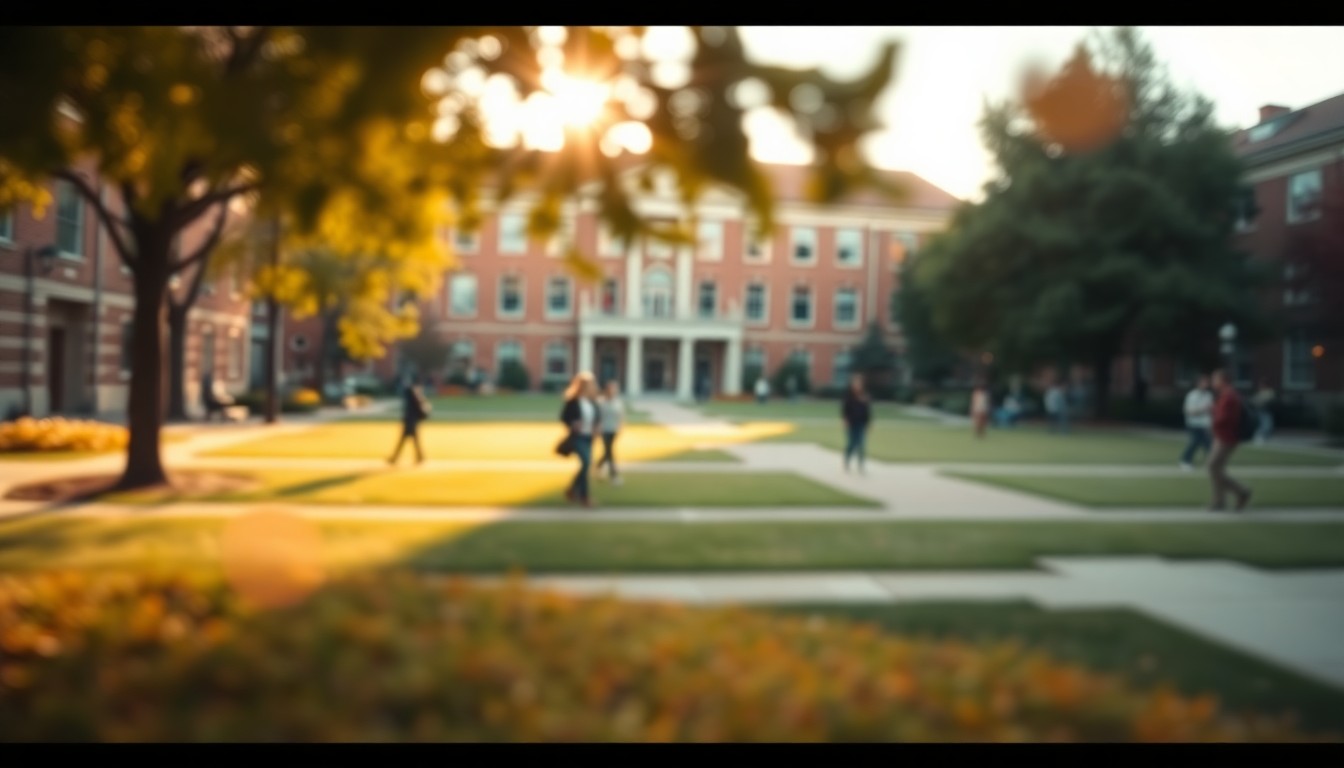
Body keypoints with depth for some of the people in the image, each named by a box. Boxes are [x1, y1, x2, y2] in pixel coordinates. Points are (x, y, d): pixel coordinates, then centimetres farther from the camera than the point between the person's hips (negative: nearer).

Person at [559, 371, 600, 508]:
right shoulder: (572, 401, -11)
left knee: (586, 464, 10)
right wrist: (573, 425, -20)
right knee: (586, 462, -18)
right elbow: (564, 417, -7)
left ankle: (572, 491, 29)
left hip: (589, 437, 7)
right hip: (577, 437, -7)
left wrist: (595, 427, 0)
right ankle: (584, 496, -10)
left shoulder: (593, 401, 6)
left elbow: (596, 417, 18)